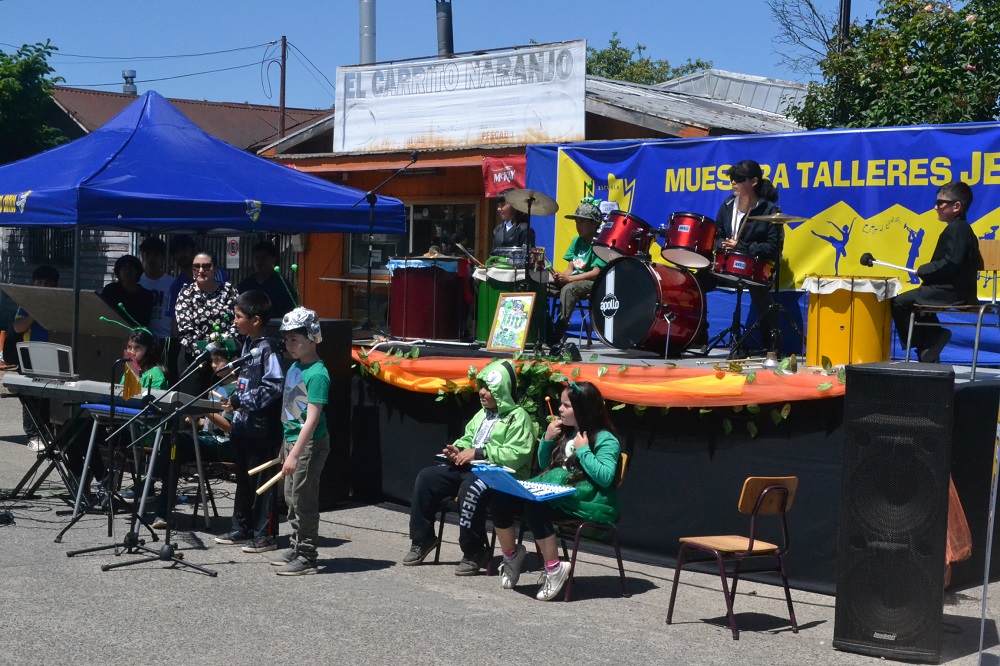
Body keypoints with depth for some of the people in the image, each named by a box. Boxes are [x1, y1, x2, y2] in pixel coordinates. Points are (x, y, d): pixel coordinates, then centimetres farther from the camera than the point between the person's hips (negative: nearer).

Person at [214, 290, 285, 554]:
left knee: (262, 481, -2)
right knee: (243, 479, 16)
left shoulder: (268, 348, -15)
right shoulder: (247, 344, 13)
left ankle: (266, 535, 5)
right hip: (243, 424, 9)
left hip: (261, 428, -9)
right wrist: (234, 396, 13)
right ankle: (241, 529, 26)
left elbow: (273, 387, -22)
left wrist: (242, 400, -19)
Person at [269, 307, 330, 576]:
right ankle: (296, 548, 29)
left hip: (310, 444, -9)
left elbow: (312, 419, -23)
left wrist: (294, 454, -26)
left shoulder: (317, 374, -19)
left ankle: (306, 557, 4)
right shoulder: (294, 367, 9)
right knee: (291, 498, 17)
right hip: (292, 439, 9)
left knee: (303, 500, -3)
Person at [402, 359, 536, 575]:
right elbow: (468, 438, 25)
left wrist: (478, 453, -21)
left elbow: (516, 455, -21)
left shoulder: (518, 417, -9)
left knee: (470, 488, -38)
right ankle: (422, 539, 6)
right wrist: (458, 449, -1)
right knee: (426, 477, -4)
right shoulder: (482, 414, 18)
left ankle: (475, 552, -24)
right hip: (470, 468, 9)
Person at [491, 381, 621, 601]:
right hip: (554, 492, 8)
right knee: (501, 500, -13)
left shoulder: (606, 440, -5)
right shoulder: (565, 432, 18)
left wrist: (583, 451, -14)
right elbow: (545, 466, 24)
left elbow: (605, 478, -18)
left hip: (587, 501, -8)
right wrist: (547, 440, 8)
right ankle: (511, 556, 7)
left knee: (535, 507, -35)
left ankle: (554, 570, -21)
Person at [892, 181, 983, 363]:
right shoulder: (962, 228, 15)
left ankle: (922, 344, -1)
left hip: (951, 292, -11)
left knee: (899, 303, -9)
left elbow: (951, 263, -28)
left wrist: (923, 270, -14)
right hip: (960, 290, 11)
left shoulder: (955, 229, -17)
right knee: (914, 299, 29)